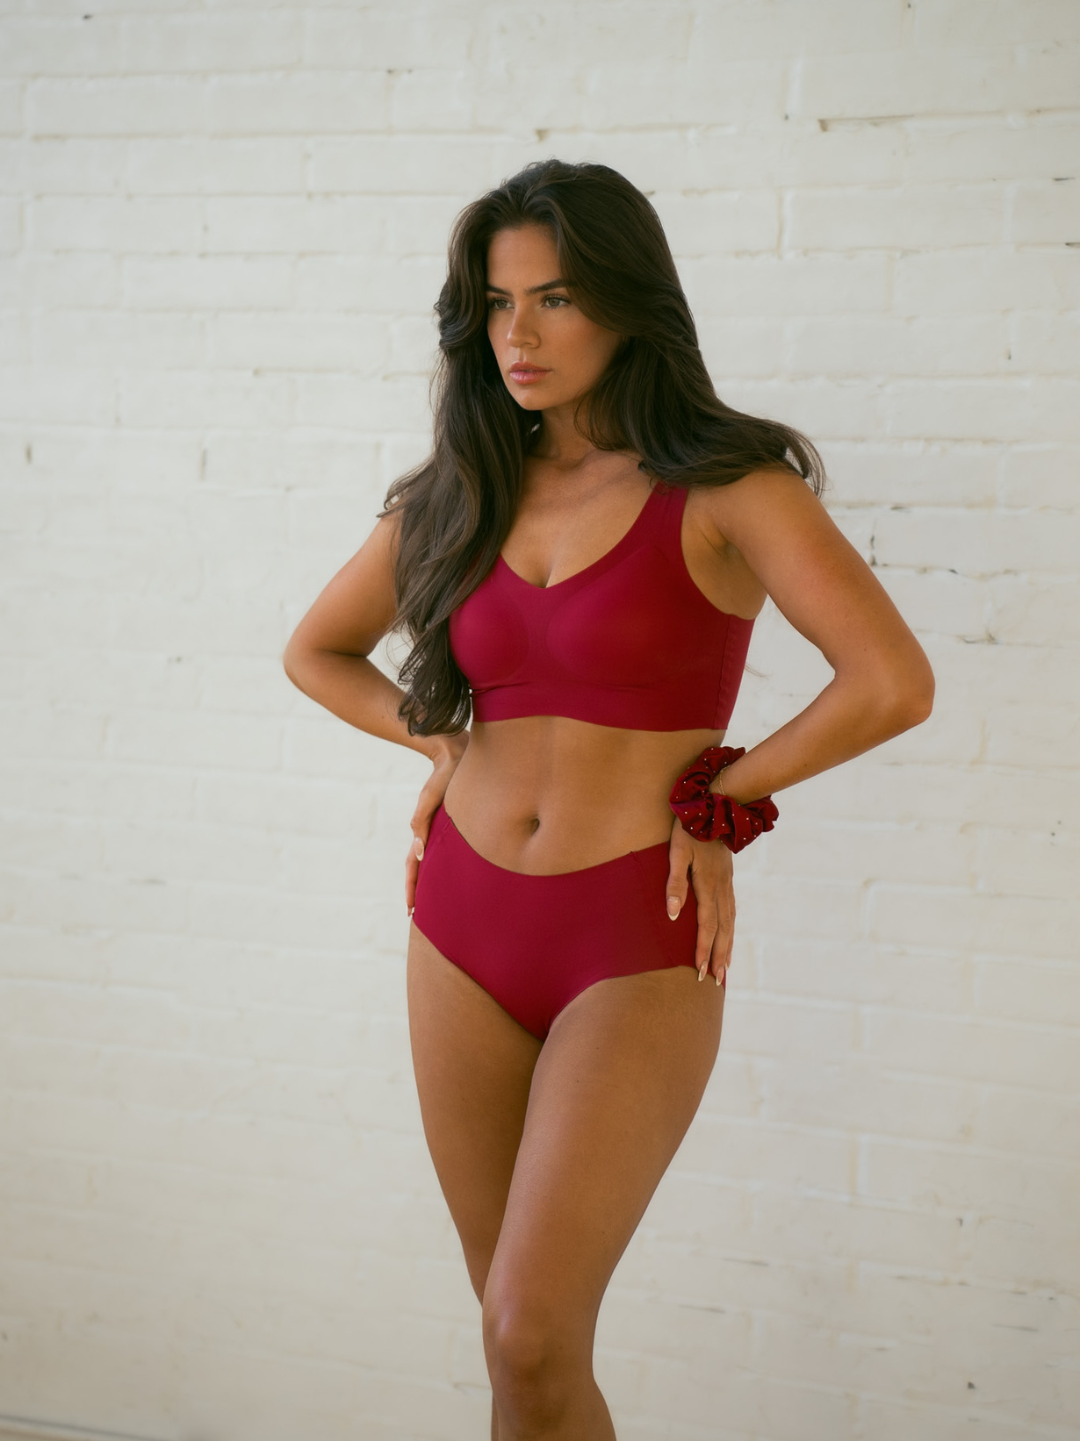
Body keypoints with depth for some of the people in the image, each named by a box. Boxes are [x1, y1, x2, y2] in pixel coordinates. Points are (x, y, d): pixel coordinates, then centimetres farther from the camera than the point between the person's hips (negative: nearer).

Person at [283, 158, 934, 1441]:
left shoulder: (725, 490, -8)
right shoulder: (458, 494, 7)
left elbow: (894, 685, -20)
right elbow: (316, 650, 22)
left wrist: (714, 795, -10)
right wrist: (444, 744, 7)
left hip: (636, 947, -5)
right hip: (466, 926, 5)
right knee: (515, 1327, 12)